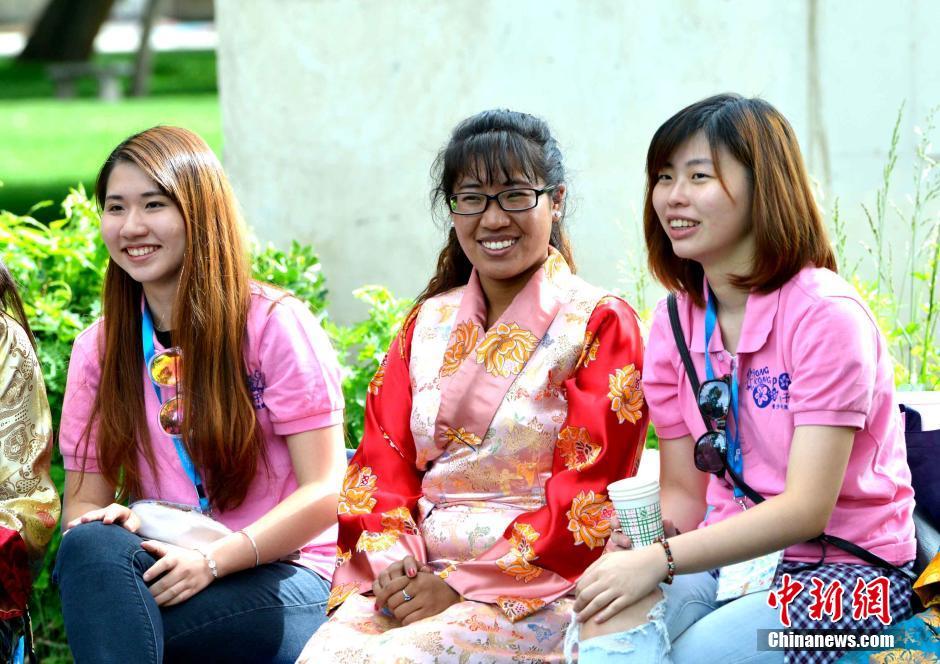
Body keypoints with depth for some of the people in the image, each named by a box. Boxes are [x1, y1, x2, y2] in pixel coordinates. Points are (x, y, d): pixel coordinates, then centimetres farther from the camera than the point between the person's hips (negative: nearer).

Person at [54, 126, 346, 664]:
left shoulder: (275, 325, -2)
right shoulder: (100, 348, 11)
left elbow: (326, 492, -8)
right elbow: (82, 501, 11)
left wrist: (213, 559, -20)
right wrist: (105, 519, -15)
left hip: (283, 576, -4)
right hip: (167, 569, 5)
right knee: (91, 545, -32)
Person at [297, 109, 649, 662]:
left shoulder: (600, 324, -1)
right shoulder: (428, 324, 17)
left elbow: (587, 503, -8)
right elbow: (383, 458, 12)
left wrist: (464, 585, -13)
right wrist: (390, 562, -8)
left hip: (536, 593, -5)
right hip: (415, 577, 5)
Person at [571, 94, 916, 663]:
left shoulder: (826, 314, -15)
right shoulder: (673, 325, 6)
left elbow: (806, 509, -21)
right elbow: (683, 493, 8)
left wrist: (659, 560, -29)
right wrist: (637, 548, -15)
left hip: (843, 568, -5)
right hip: (730, 555, 5)